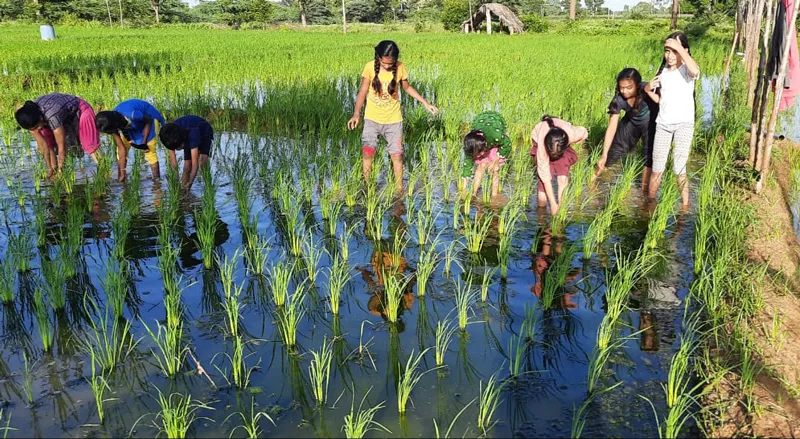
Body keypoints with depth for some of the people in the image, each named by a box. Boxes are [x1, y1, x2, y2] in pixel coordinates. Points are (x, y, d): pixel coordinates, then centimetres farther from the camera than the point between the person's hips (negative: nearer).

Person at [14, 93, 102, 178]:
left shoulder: (51, 117, -42)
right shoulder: (31, 117, -24)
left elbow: (61, 147, -34)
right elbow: (42, 144, -17)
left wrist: (60, 169, -26)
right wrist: (50, 168, -16)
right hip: (65, 119, 6)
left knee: (90, 146, -14)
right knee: (49, 142, -8)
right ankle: (54, 169, 1)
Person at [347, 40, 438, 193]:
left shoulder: (400, 68, -9)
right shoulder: (370, 67, -12)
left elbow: (407, 87, 8)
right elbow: (363, 91, -6)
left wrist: (425, 103, 3)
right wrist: (356, 113, -17)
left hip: (393, 119, 1)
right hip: (372, 118, -1)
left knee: (397, 155, -1)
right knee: (367, 152, -13)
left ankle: (399, 190, 14)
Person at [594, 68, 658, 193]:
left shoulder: (647, 90, -35)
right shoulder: (618, 99, -28)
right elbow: (611, 128, -23)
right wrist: (604, 155, -24)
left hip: (651, 122, -2)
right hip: (631, 122, 2)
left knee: (650, 156, -7)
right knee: (614, 149, 6)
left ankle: (644, 192, 8)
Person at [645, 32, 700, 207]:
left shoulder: (686, 69, -7)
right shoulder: (663, 71, 10)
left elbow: (695, 71, -34)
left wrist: (679, 47, -28)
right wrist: (648, 90, -4)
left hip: (684, 123, -5)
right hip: (663, 124, 5)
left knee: (679, 169, -9)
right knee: (657, 169, 9)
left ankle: (685, 206, 2)